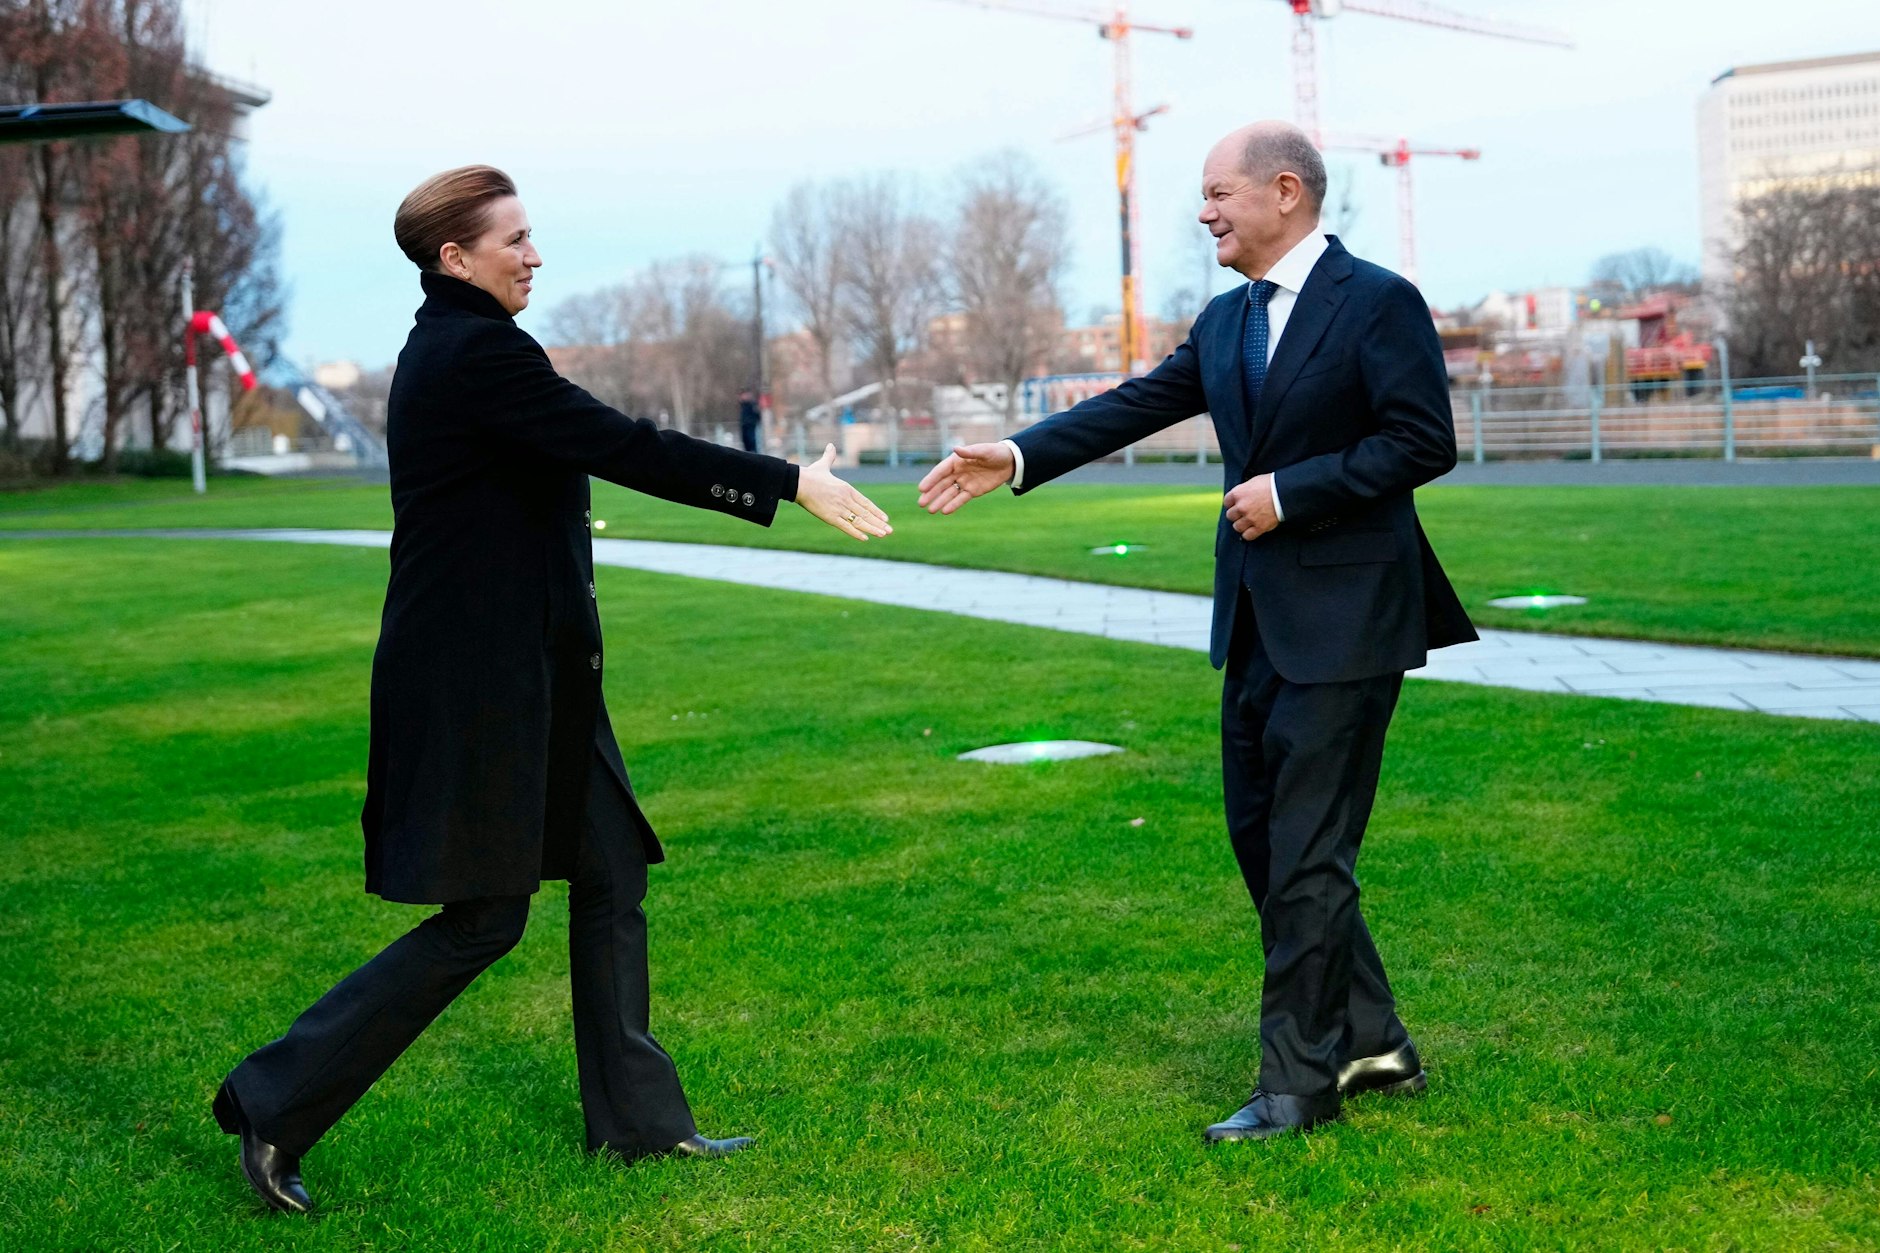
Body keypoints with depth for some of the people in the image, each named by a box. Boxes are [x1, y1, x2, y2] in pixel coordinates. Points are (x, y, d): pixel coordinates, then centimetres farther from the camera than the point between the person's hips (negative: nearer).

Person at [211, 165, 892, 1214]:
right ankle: (277, 1105, 5)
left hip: (526, 674, 10)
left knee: (612, 879, 12)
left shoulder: (450, 347, 14)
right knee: (485, 916, -4)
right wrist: (790, 484, -19)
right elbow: (625, 448, -22)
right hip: (483, 681, -10)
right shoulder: (479, 352, -17)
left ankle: (638, 1118, 21)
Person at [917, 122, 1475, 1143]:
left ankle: (1298, 1082, 6)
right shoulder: (1226, 320, 13)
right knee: (1259, 833, 14)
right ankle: (1369, 1039, 26)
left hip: (1345, 619, -8)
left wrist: (1290, 492, -18)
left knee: (1306, 853, -5)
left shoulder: (1379, 303, -10)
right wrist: (1019, 458, 0)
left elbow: (1424, 442, -15)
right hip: (1259, 619, 9)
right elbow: (1136, 405, 9)